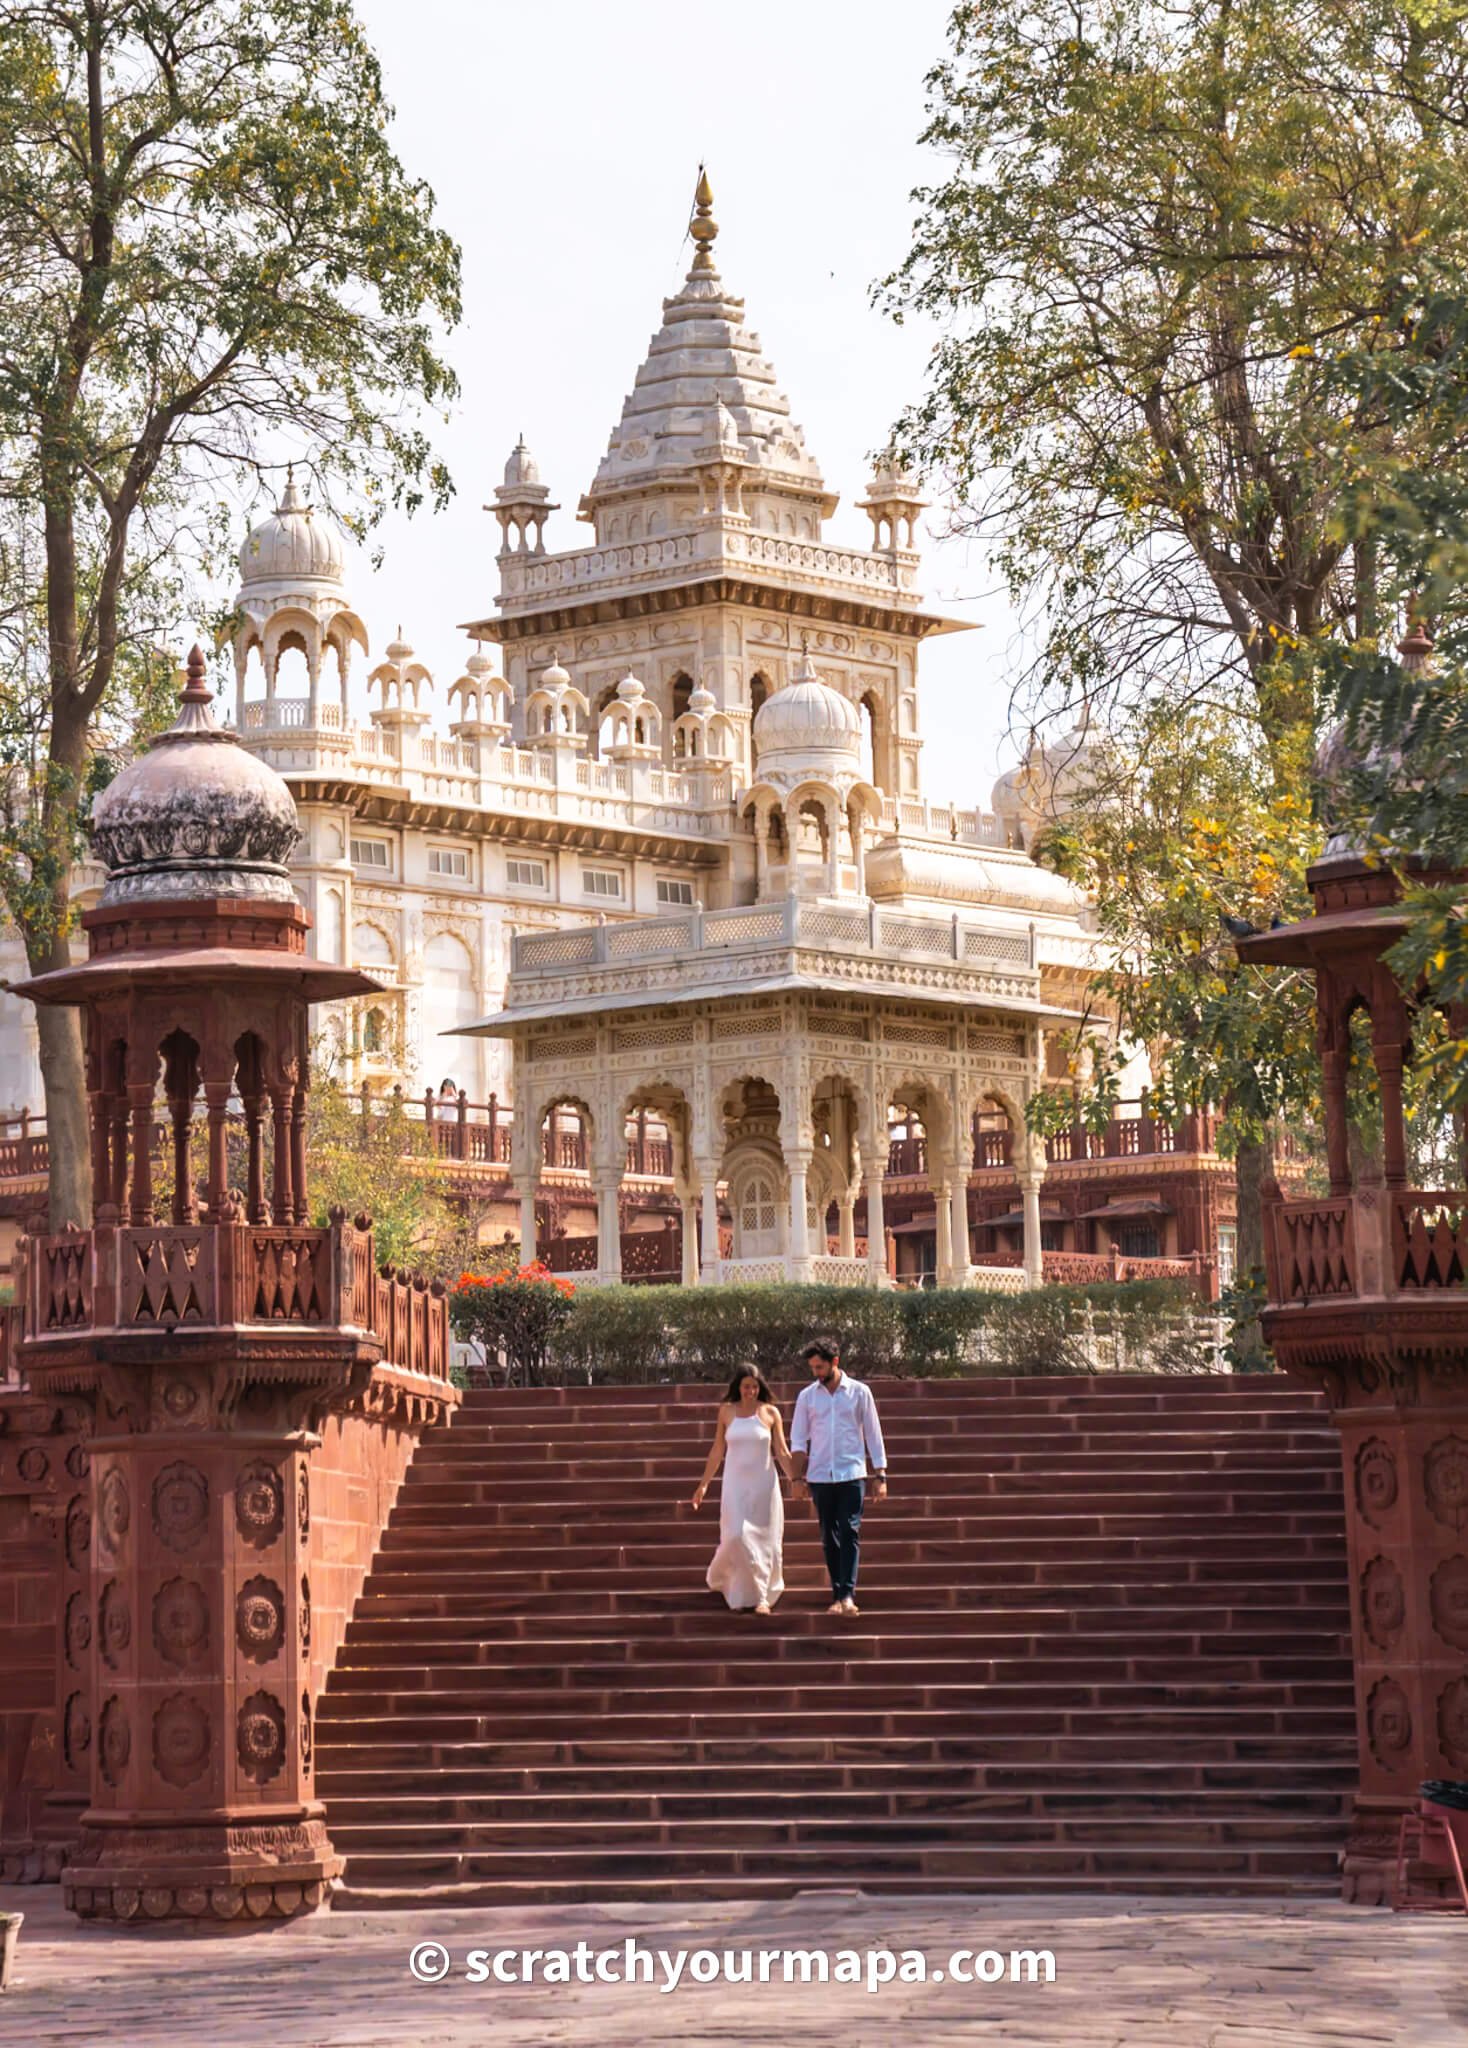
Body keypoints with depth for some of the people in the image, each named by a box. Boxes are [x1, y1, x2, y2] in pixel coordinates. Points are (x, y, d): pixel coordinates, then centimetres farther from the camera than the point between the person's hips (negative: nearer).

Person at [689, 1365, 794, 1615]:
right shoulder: (727, 1411, 3)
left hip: (764, 1483, 0)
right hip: (735, 1483, 0)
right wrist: (703, 1484, 9)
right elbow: (717, 1451, 9)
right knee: (737, 1536, -12)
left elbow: (782, 1452, 3)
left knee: (764, 1540, 0)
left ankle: (762, 1597, 8)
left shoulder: (770, 1413, 1)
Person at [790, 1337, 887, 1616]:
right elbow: (798, 1440, 8)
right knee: (829, 1538, 5)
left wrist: (880, 1476, 1)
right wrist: (798, 1477, -1)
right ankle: (838, 1595, 11)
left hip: (852, 1475, -2)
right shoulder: (807, 1396, 7)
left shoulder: (859, 1392, 2)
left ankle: (847, 1595, -20)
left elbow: (873, 1435, 5)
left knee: (850, 1533, -12)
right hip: (820, 1476, 2)